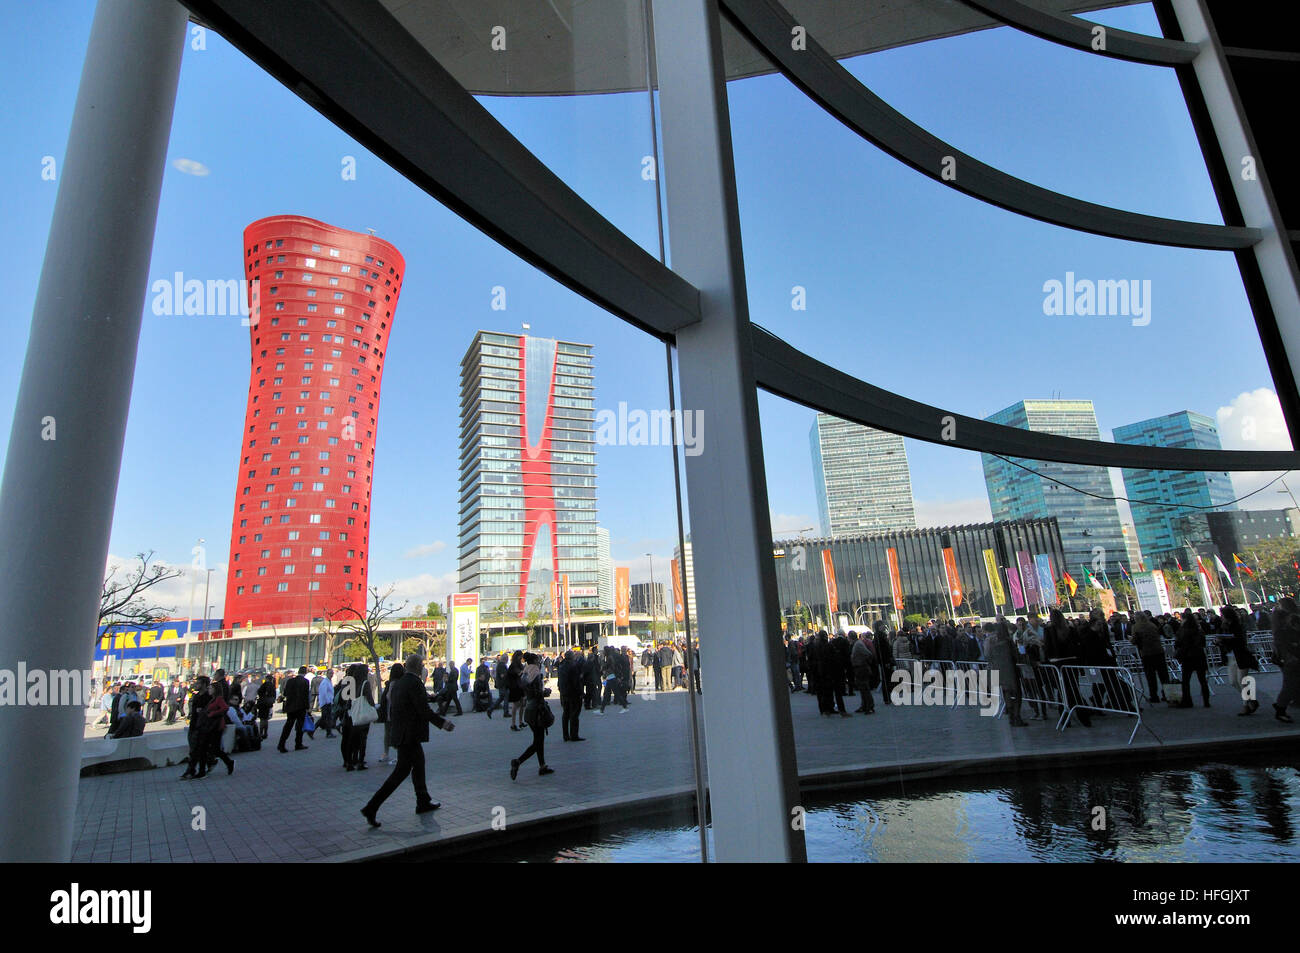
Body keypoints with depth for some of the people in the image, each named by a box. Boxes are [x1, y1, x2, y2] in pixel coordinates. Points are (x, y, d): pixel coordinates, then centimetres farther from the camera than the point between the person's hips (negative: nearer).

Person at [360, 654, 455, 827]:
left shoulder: (397, 683, 9)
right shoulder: (414, 683, -18)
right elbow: (424, 710, -19)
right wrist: (442, 723, -10)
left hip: (400, 733, 10)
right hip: (410, 734, -10)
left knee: (419, 764, 19)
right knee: (402, 770, -3)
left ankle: (424, 802, 30)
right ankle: (371, 808, -4)